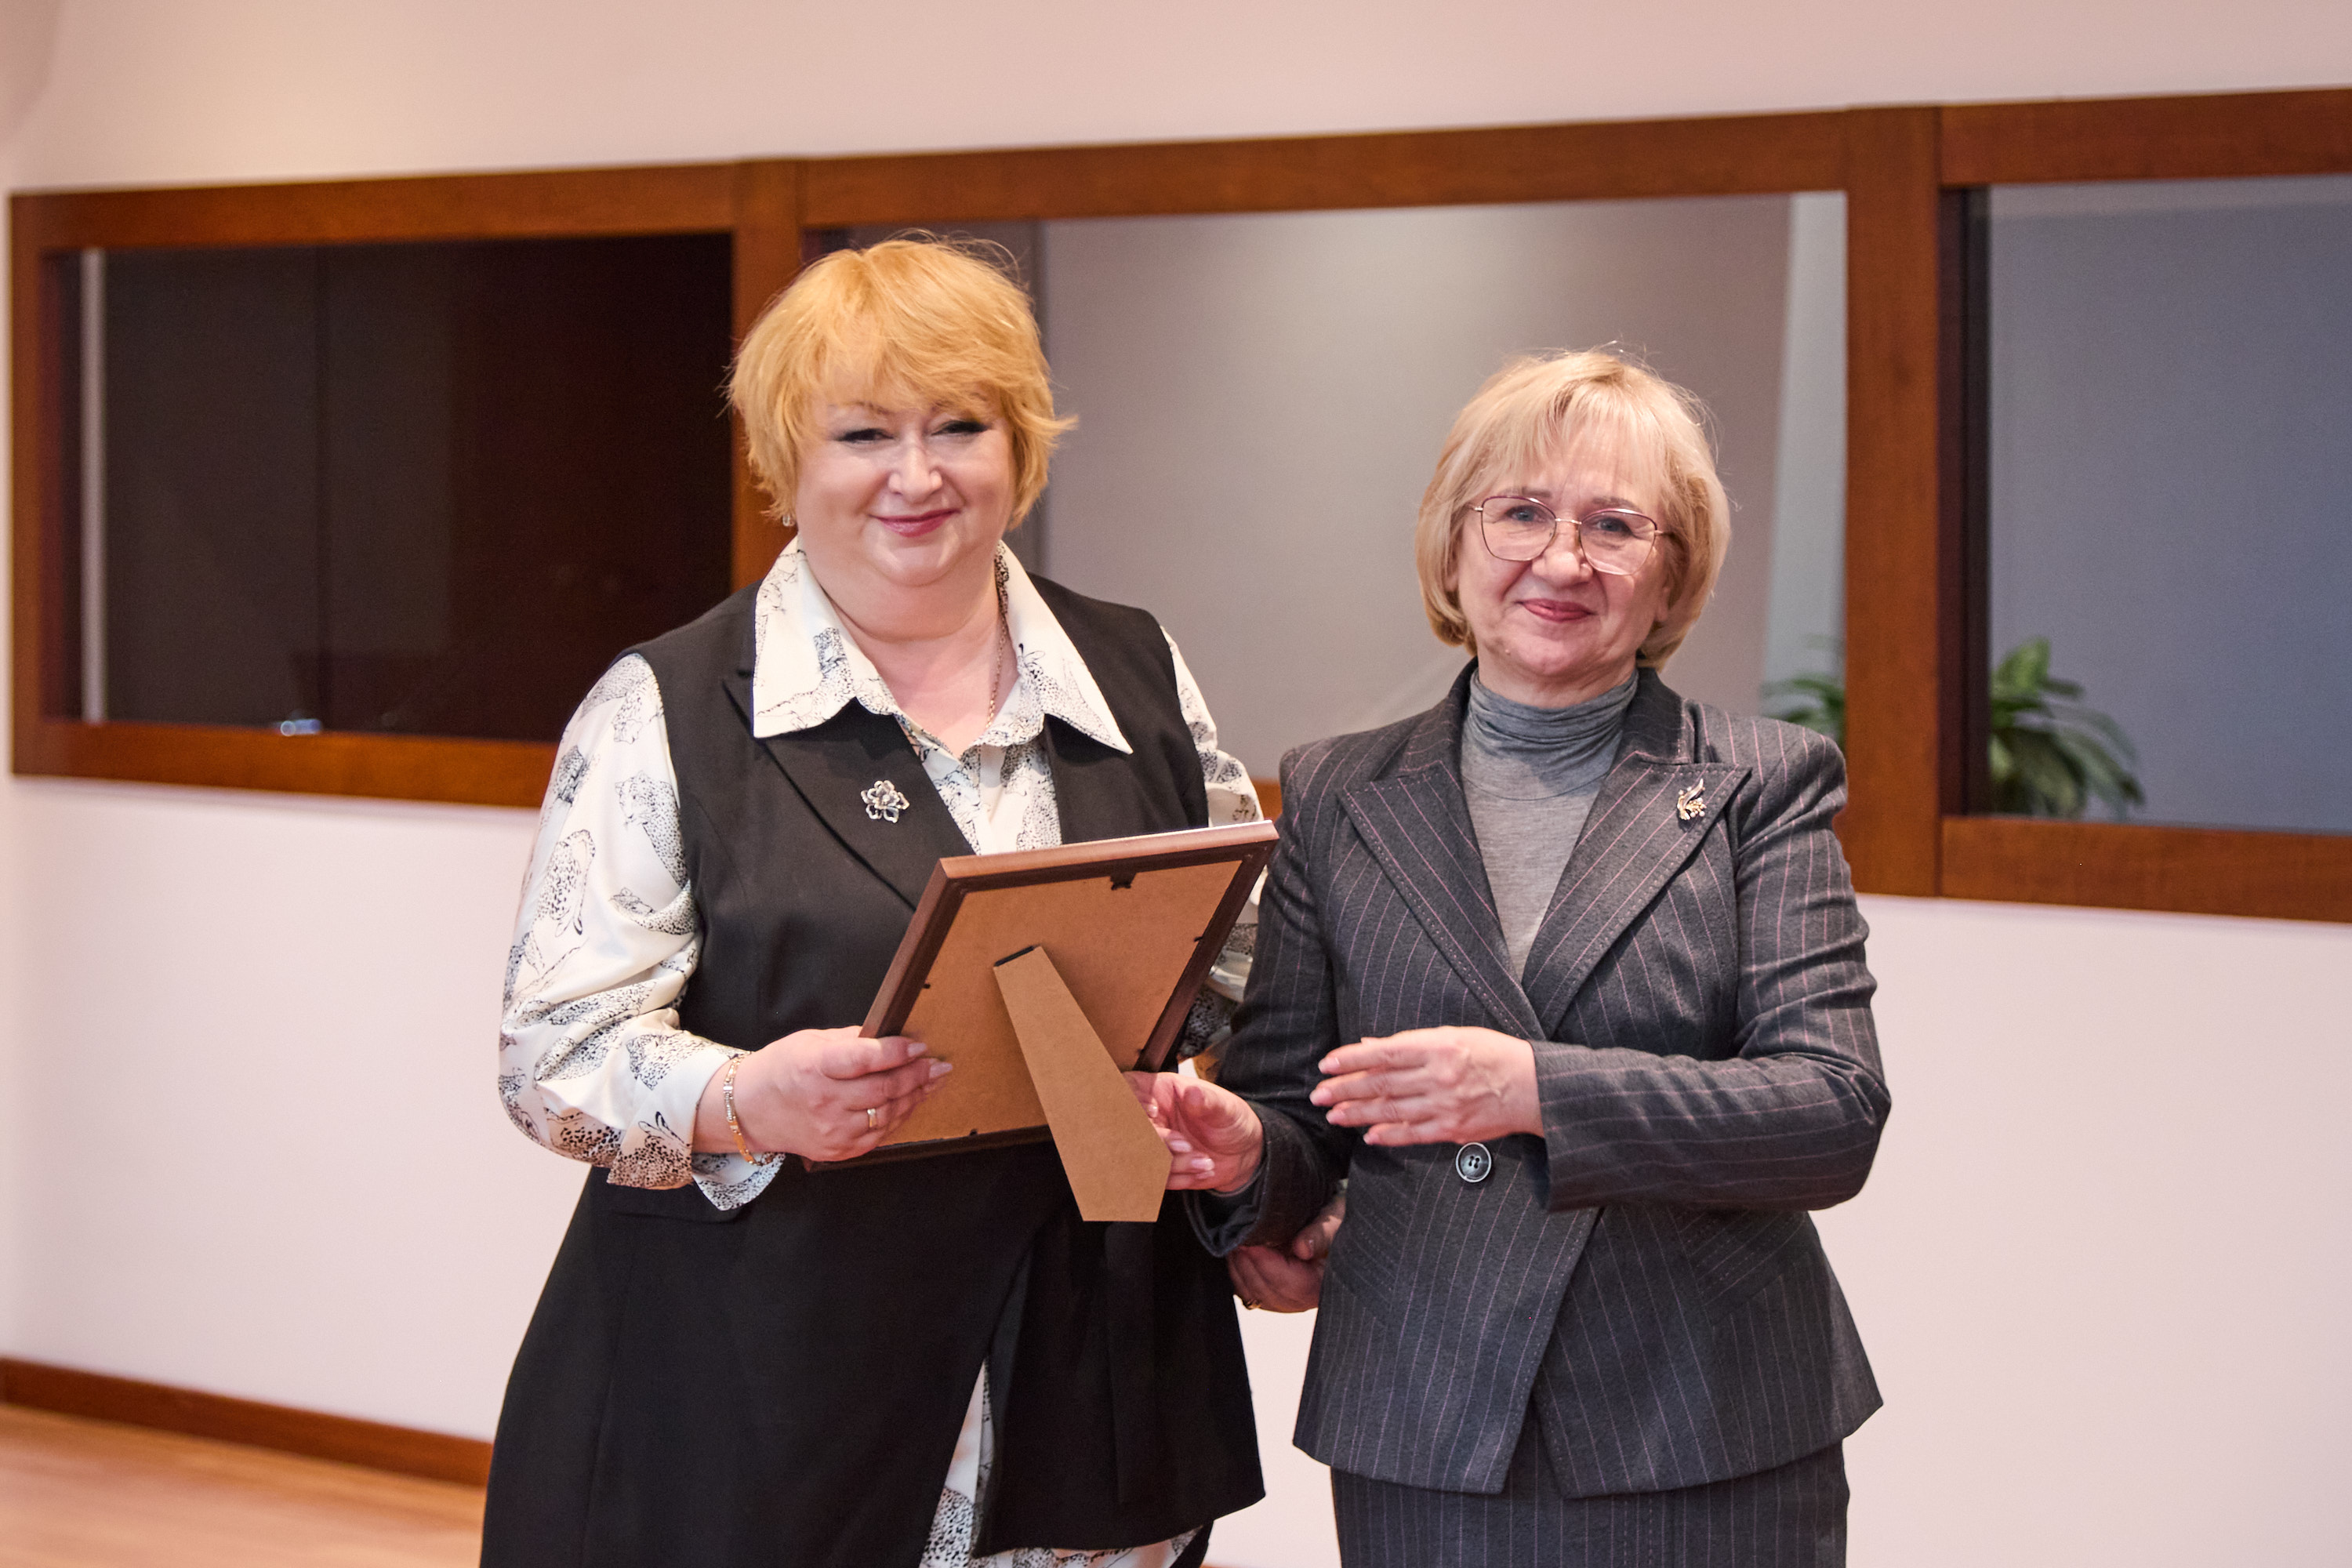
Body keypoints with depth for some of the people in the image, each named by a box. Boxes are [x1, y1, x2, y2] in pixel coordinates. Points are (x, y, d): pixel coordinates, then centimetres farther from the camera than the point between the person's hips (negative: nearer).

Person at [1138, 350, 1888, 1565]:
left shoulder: (1767, 784, 1)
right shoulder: (1336, 799, 8)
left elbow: (1836, 1116, -10)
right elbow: (1297, 1128, 10)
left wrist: (1540, 1090, -23)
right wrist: (1243, 1154, -14)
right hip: (1423, 1452, 2)